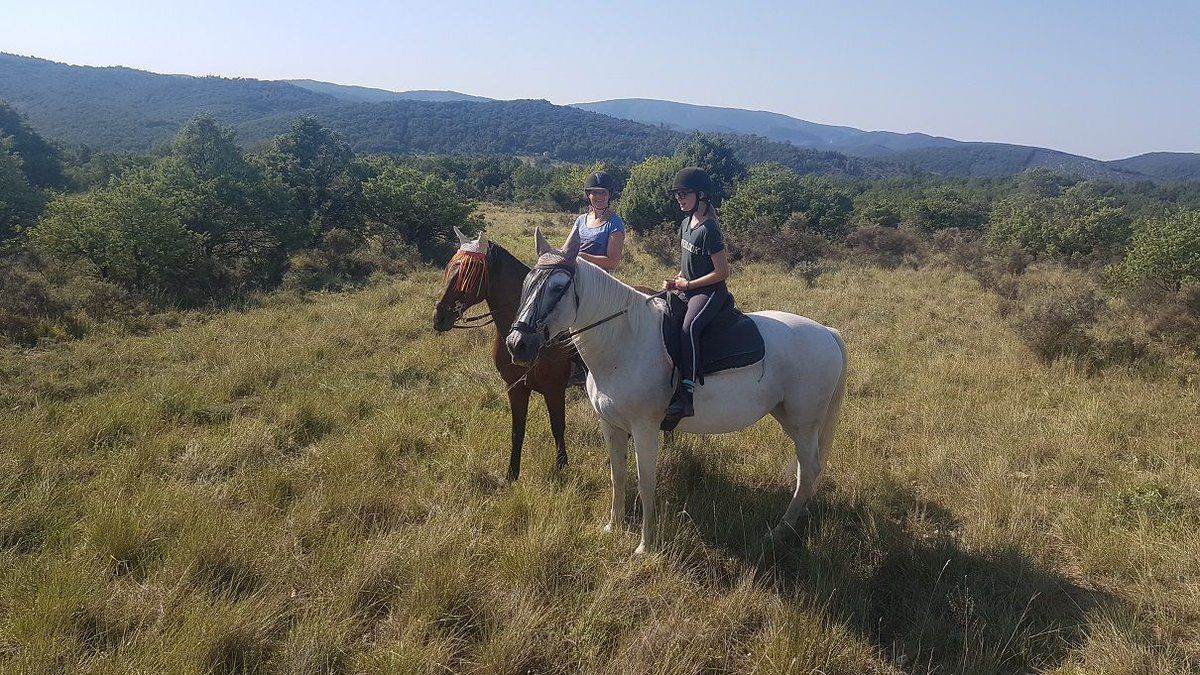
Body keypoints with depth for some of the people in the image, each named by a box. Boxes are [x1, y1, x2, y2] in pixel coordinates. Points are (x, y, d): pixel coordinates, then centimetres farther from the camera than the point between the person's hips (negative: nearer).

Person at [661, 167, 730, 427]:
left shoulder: (708, 229, -16)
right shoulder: (686, 223, 11)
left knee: (688, 327, -34)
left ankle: (685, 396, -41)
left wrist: (687, 284, -14)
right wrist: (677, 279, 5)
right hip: (688, 289, 10)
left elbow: (722, 272, -17)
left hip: (710, 292, -10)